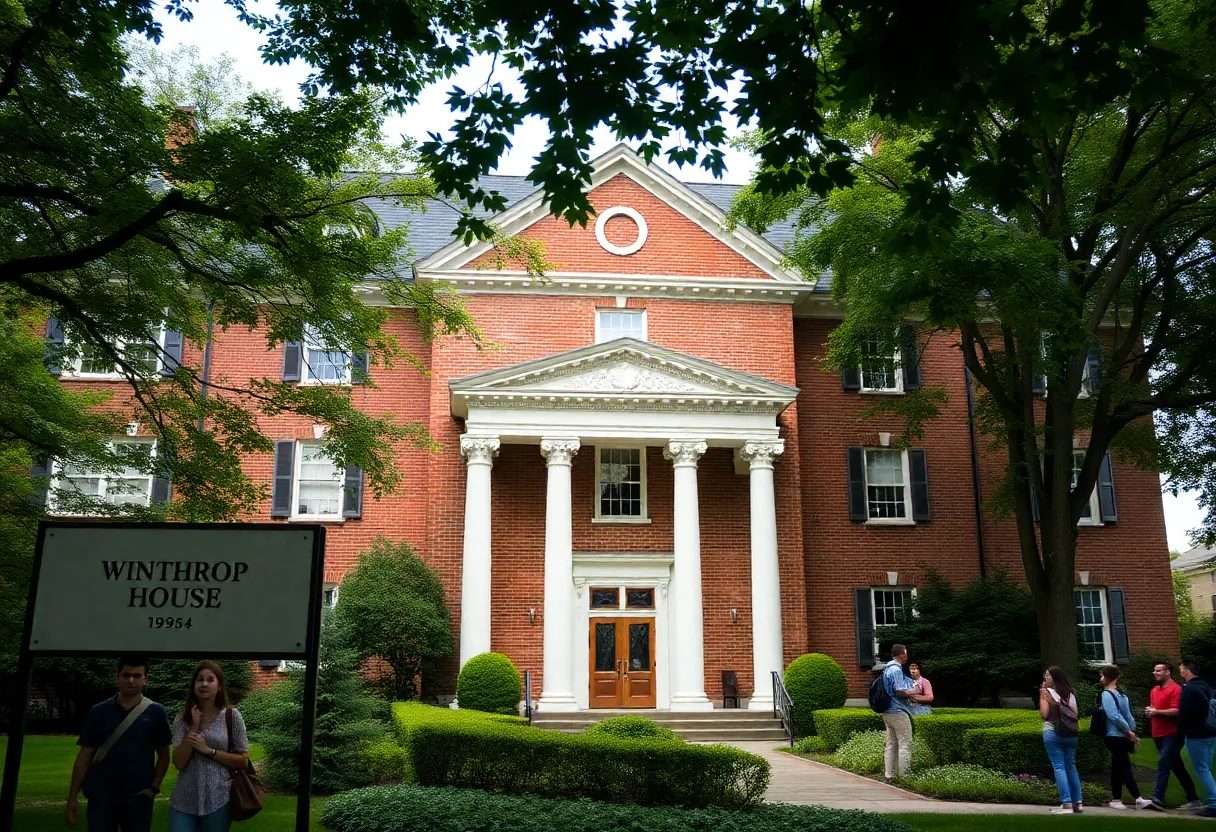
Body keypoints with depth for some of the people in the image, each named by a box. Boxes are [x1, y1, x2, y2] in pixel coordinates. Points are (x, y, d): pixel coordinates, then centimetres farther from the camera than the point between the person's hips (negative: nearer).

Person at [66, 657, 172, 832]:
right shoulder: (98, 712, 2)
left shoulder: (156, 712, 1)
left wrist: (154, 787, -6)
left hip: (139, 797, 0)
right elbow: (85, 755, 4)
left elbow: (163, 755, 5)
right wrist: (73, 796, 1)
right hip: (101, 796, 0)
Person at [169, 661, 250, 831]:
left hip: (217, 801, -1)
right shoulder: (182, 719, 3)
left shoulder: (231, 715, -4)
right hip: (183, 801, 2)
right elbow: (179, 763, -6)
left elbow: (243, 760, -4)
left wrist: (209, 750, -14)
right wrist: (194, 727, -13)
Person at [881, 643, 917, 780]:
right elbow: (899, 692, -21)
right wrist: (913, 692, -5)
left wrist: (908, 694, 17)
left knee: (891, 744, 12)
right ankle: (904, 776, -4)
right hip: (898, 711, -10)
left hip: (887, 711, 10)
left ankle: (889, 774, 14)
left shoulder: (888, 669, 15)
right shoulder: (897, 670, -16)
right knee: (905, 744, -4)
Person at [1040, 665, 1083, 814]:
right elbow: (1075, 714, 11)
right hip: (1070, 733, 6)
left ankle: (1066, 804, -11)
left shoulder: (1047, 692, -5)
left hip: (1053, 732, -6)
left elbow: (1044, 714, -10)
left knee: (1059, 767, -5)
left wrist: (1042, 697, -5)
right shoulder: (1070, 693, 12)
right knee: (1071, 766, 12)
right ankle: (1077, 802, 13)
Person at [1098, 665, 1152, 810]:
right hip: (1114, 736, -7)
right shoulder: (1106, 694, -9)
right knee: (1124, 767, -7)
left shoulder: (1121, 694, 14)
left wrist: (1131, 732, 2)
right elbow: (1114, 717, -16)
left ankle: (1117, 799, 14)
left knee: (1118, 768, 10)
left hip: (1122, 736, 7)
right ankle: (1138, 799, -9)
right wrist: (1129, 731, -9)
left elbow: (1127, 714, 12)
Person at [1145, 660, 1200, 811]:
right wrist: (1149, 713, 5)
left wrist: (1156, 711, -15)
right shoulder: (1154, 691, 15)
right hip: (1159, 734, 8)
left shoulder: (1175, 689, -11)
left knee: (1163, 764, -16)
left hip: (1172, 734, -8)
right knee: (1177, 767, 11)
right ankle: (1193, 799, 18)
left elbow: (1176, 711, -19)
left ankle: (1158, 798, -20)